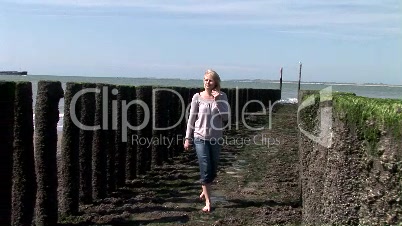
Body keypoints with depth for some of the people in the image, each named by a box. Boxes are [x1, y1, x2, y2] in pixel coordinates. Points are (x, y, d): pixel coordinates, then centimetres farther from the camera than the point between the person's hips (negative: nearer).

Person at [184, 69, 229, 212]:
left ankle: (205, 190, 40)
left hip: (216, 138, 2)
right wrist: (188, 138, 0)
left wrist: (218, 100, -18)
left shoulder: (222, 96, -1)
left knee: (213, 169, 13)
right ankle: (208, 202, 4)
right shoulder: (197, 97, -3)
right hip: (200, 138, -2)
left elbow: (226, 117, -10)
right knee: (205, 169, -5)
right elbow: (191, 119, 1)